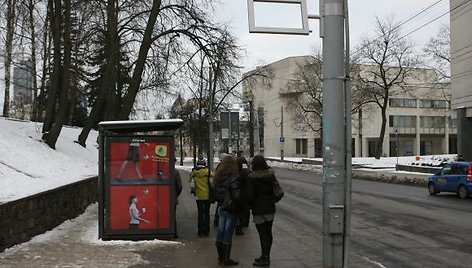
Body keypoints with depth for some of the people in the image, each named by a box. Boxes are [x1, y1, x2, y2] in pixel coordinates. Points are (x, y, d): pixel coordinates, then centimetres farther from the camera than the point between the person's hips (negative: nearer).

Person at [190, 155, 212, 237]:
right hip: (207, 196, -1)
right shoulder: (208, 172, -7)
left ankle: (200, 231, 10)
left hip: (198, 196, 1)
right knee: (206, 213, 8)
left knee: (200, 213, 10)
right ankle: (206, 231, 9)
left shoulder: (193, 173, -1)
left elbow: (192, 184, 5)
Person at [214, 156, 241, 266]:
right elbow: (236, 195, -20)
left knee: (220, 232, 13)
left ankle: (221, 257, 23)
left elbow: (216, 193, 12)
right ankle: (226, 259, 7)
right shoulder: (233, 178, -18)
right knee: (228, 234, 0)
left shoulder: (218, 177, 5)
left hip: (222, 208, 7)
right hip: (231, 209, -7)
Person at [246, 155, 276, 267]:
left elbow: (249, 194, -17)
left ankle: (265, 258, 5)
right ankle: (266, 256, 26)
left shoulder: (252, 177, -15)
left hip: (259, 210, -6)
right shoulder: (270, 174, 1)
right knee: (268, 233, 15)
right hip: (270, 208, 6)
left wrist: (251, 205, -1)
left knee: (263, 235, 0)